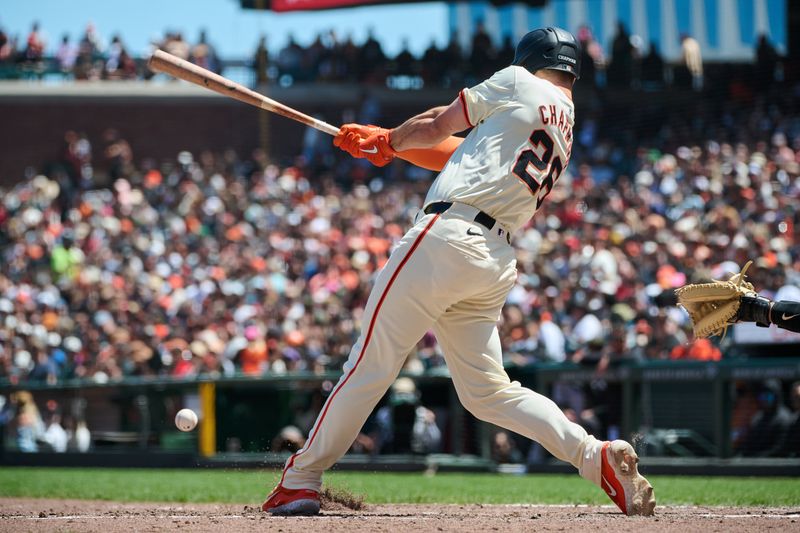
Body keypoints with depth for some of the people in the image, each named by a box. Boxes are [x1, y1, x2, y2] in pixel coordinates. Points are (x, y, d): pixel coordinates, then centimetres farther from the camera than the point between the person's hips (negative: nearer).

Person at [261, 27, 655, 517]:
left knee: (371, 365, -3)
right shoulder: (564, 129, 24)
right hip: (497, 262, 8)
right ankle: (597, 455, -7)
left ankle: (301, 481, 1)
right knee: (488, 391, 9)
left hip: (449, 238, -8)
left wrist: (389, 140, 32)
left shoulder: (520, 84, 3)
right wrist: (382, 142, 33)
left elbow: (436, 126, 13)